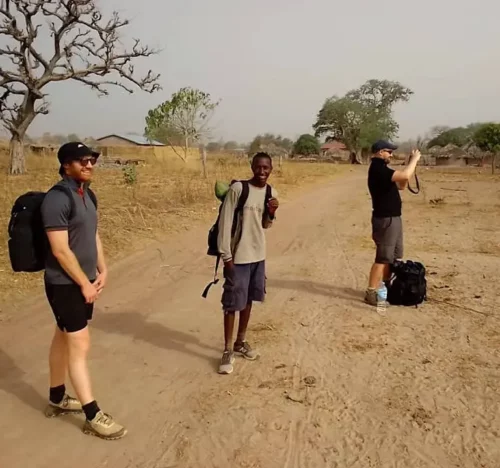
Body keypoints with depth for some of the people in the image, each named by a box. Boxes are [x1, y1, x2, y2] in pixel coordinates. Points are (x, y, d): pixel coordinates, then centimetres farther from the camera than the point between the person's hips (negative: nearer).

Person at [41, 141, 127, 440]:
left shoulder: (88, 195, 8)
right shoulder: (57, 199, -19)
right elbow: (60, 250, -21)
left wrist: (102, 271, 5)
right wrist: (85, 283, -16)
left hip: (85, 281, 9)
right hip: (65, 284, -9)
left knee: (64, 339, 19)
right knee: (80, 345, -4)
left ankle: (57, 399, 34)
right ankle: (93, 416, 5)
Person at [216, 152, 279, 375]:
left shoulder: (271, 193, 4)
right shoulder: (238, 188, -14)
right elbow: (225, 222, -13)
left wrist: (271, 213, -7)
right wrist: (226, 255, -15)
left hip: (258, 255, 6)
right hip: (238, 256, -6)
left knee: (248, 300, 16)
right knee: (232, 303, 1)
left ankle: (241, 342, 33)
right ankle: (228, 350, 14)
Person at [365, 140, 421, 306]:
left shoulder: (382, 169, 15)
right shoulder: (377, 169, -18)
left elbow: (401, 185, 19)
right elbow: (405, 176, -29)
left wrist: (412, 163, 9)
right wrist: (414, 159, -13)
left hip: (392, 218, 11)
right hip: (385, 220, -11)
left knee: (394, 256, 17)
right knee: (383, 258, -8)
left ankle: (386, 287, 26)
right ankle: (371, 293, -4)